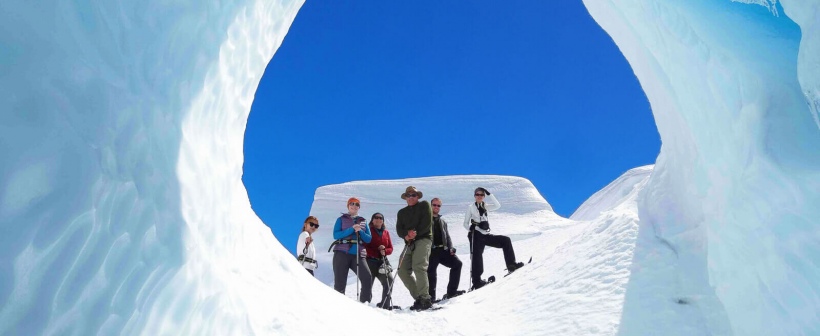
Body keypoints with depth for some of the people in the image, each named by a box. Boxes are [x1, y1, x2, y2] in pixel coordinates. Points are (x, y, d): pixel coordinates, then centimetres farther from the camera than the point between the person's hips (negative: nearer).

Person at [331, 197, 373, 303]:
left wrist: (360, 232, -7)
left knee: (367, 278, -16)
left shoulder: (363, 221, 19)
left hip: (358, 255, 2)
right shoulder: (341, 219, 11)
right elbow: (336, 235, -4)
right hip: (341, 254, -2)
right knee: (340, 282, -4)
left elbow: (369, 239, 11)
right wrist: (351, 230, -12)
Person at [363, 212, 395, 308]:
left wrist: (384, 251, -10)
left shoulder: (386, 232, 16)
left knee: (389, 281, -5)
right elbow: (365, 247, -6)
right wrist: (378, 252, -16)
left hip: (383, 262, 5)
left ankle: (385, 304, 4)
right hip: (370, 261, -5)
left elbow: (390, 248, 13)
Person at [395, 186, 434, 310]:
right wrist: (406, 235, -12)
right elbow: (399, 229, 10)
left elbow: (427, 223, -3)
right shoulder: (402, 212, 24)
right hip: (410, 243, 6)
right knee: (403, 271, -3)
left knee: (418, 267, -24)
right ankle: (418, 298, 2)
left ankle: (425, 299, -24)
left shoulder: (424, 205, 11)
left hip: (423, 239, -6)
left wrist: (415, 234, -10)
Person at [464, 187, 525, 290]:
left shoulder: (486, 206, 15)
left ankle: (511, 264, -4)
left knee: (505, 240, -5)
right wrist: (471, 229, -18)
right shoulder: (471, 207, 4)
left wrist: (489, 194, -8)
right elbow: (465, 223, 3)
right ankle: (476, 281, -13)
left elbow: (497, 206, -5)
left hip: (486, 235, 5)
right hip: (476, 235, -5)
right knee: (477, 257, -14)